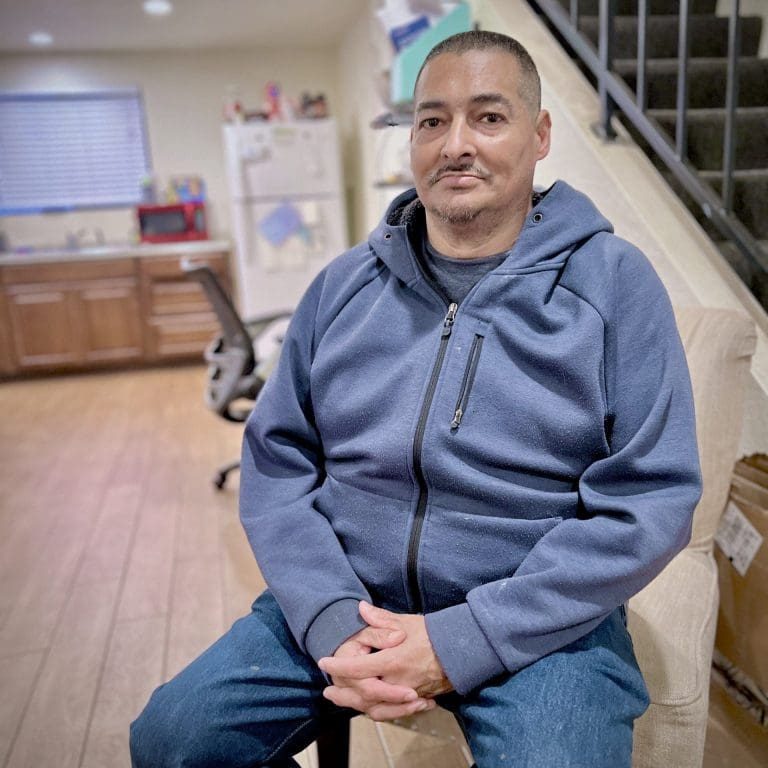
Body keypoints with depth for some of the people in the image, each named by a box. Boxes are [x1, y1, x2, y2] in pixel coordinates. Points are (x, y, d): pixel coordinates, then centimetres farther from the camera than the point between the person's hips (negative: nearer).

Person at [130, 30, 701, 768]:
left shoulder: (613, 282, -6)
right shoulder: (343, 284, 4)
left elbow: (650, 500, -10)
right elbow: (275, 459, 2)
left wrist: (462, 641, -16)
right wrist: (331, 620, -13)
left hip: (539, 617, -1)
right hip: (343, 601, 3)